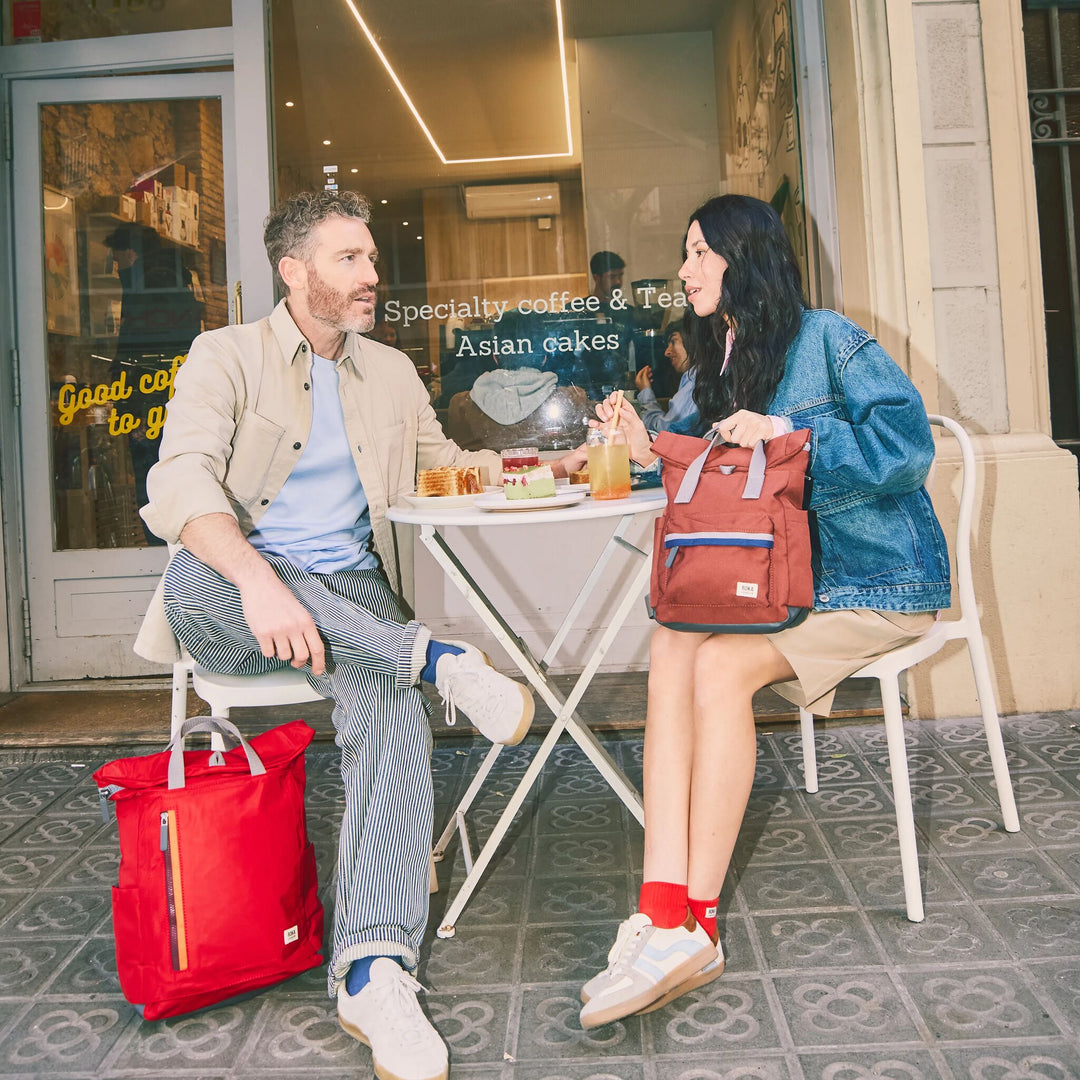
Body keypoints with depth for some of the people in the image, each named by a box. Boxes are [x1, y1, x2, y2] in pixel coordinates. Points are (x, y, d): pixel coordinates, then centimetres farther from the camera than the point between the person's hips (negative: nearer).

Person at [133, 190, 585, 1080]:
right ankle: (439, 659, -33)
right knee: (191, 573, -38)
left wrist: (555, 464, 14)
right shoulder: (227, 356, 1)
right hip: (229, 603, -2)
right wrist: (260, 581, -36)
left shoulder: (391, 372, 18)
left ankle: (374, 971, -36)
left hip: (350, 597, 3)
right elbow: (180, 483, -16)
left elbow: (443, 462, 30)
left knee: (393, 707, -31)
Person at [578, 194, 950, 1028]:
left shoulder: (825, 340, -5)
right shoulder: (721, 365, 18)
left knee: (718, 663, -30)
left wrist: (787, 432, -20)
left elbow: (907, 443, -15)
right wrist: (651, 455, 1)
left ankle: (694, 922, -20)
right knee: (671, 648, -24)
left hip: (876, 582, -6)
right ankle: (665, 918, -30)